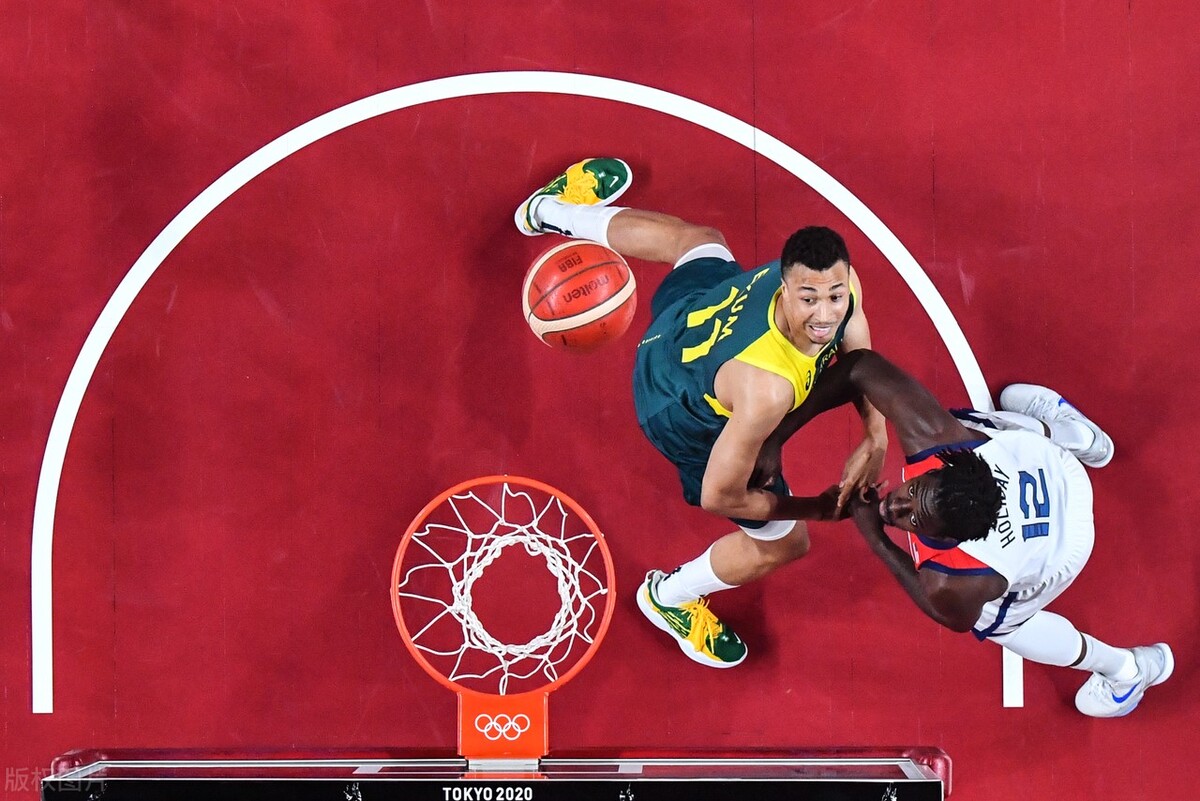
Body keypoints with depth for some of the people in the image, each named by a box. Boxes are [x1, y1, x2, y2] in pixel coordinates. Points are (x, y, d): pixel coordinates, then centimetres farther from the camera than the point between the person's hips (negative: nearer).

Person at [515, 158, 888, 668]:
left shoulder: (841, 282, -32)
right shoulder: (766, 389, -49)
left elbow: (858, 357, -7)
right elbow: (718, 496, -36)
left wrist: (875, 437, -21)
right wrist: (815, 508, -23)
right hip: (682, 415, -6)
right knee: (784, 542, 7)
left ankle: (554, 211, 63)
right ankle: (668, 598, 38)